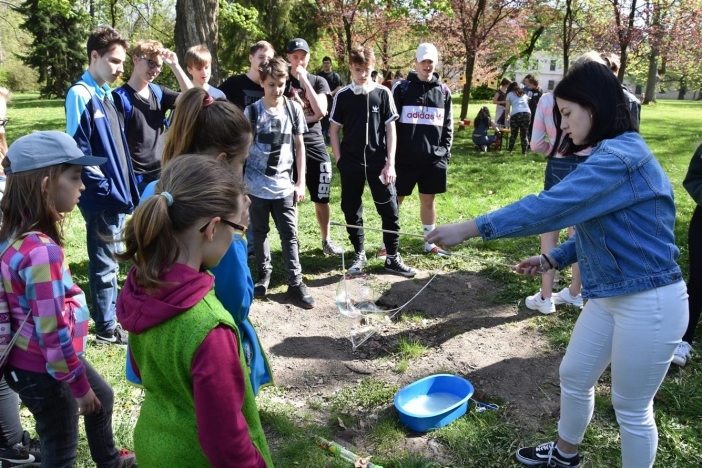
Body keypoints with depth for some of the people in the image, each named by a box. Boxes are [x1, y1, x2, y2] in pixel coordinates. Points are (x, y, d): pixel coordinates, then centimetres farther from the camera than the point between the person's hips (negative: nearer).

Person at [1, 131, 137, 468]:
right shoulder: (41, 251, -32)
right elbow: (53, 333, -28)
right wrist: (80, 385, -15)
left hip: (33, 359, 10)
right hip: (42, 371, -9)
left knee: (103, 397, 30)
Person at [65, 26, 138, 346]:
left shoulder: (107, 94, 12)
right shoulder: (81, 95, -14)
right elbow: (79, 153, -19)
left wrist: (126, 187, 12)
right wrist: (107, 188, -17)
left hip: (117, 195, 8)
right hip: (102, 199, -8)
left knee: (109, 262, 18)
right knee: (104, 264, 3)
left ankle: (109, 317, 32)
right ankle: (107, 329, 16)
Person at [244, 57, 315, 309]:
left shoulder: (294, 109, 0)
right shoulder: (251, 112, -5)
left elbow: (299, 146, 6)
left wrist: (301, 182, 2)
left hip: (284, 186, 1)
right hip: (256, 185, 0)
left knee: (289, 235, 2)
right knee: (260, 233, 12)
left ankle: (296, 283, 8)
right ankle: (264, 274, 30)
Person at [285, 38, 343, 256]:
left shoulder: (318, 81, 9)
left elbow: (321, 111, -9)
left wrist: (305, 79, -10)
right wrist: (308, 117, -7)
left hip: (315, 145, 2)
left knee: (321, 198, 7)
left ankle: (326, 240, 21)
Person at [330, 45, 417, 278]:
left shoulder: (383, 93, -1)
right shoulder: (342, 96, 0)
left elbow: (391, 129, 0)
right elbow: (333, 130, 6)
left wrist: (390, 163, -6)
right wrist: (339, 160, -2)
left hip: (379, 162, 0)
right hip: (351, 163, 1)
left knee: (390, 211, 0)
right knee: (352, 211, 8)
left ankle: (392, 258, 13)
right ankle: (359, 254, 24)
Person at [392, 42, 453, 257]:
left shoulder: (444, 91, 9)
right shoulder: (402, 88, -1)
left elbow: (448, 125, 14)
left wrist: (445, 151, 5)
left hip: (434, 159, 3)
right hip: (405, 158, -3)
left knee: (428, 200, 12)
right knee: (395, 200, 4)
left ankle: (430, 243, 23)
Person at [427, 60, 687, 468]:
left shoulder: (620, 157, -24)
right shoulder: (610, 155, 10)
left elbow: (550, 206, -31)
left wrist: (469, 229, -29)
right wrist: (553, 259, 7)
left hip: (649, 303, -10)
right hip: (610, 296, 10)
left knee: (631, 408, 9)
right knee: (574, 376, 22)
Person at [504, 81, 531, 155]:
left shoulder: (510, 94, 16)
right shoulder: (524, 93, 28)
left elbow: (507, 108, 11)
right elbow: (528, 101, 19)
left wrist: (506, 118, 22)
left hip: (515, 114, -3)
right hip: (527, 113, 3)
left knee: (513, 133, 9)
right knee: (524, 134, 7)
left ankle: (510, 150, 14)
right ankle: (524, 152, 6)